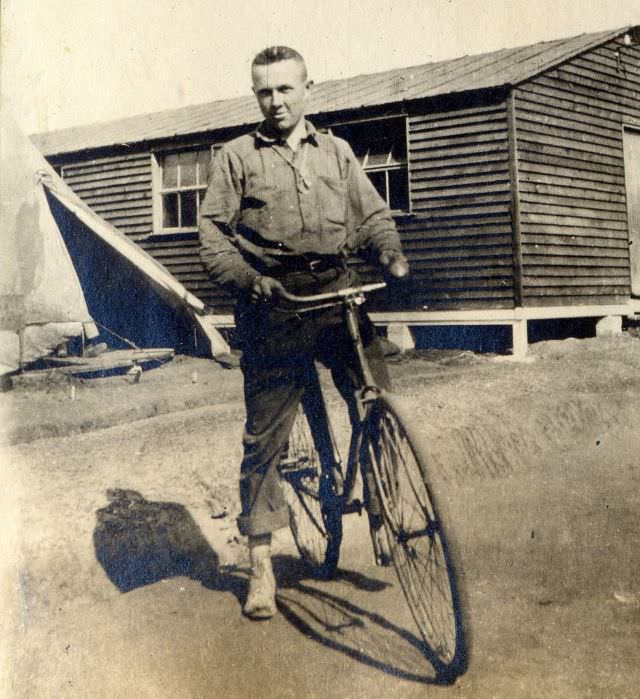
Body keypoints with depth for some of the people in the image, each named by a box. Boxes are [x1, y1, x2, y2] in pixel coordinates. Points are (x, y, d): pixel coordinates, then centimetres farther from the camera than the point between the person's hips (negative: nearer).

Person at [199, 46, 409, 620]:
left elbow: (372, 215, 15)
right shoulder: (237, 157, 9)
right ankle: (261, 562, 12)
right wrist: (248, 277, -16)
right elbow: (212, 234, 2)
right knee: (264, 435, 0)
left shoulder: (336, 152, 19)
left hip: (337, 296, 3)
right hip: (272, 306, -2)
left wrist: (390, 252, -8)